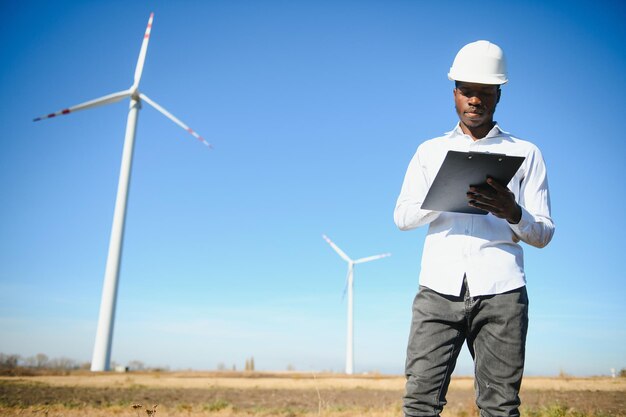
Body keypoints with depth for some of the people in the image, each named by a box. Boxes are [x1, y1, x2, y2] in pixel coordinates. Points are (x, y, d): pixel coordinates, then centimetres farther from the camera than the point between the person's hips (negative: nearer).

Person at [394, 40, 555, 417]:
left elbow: (544, 234, 9)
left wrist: (513, 213, -14)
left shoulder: (525, 154, 13)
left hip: (501, 291, 0)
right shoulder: (430, 151, 18)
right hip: (439, 289, 1)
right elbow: (402, 216, 8)